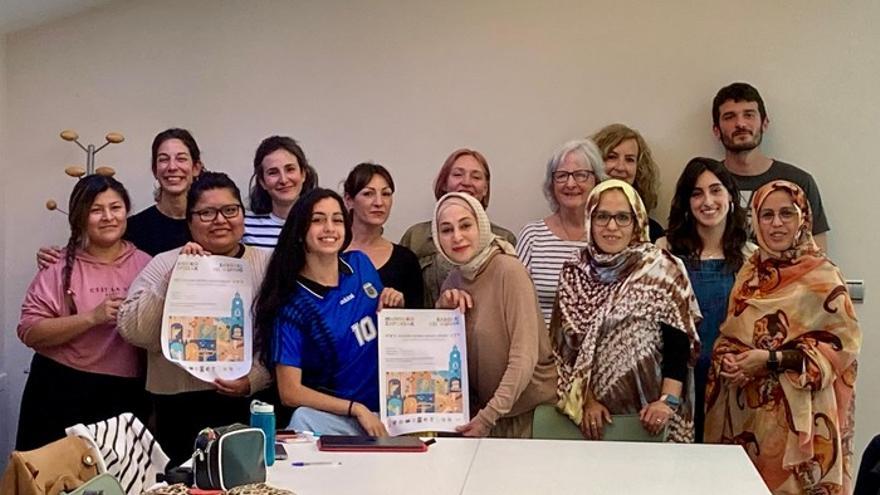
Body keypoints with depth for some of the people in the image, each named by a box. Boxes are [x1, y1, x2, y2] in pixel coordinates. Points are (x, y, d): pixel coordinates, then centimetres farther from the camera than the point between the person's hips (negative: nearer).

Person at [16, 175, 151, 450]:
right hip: (62, 392, -2)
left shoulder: (145, 265, 4)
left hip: (125, 396, 2)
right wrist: (92, 317, -19)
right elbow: (30, 332, -10)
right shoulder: (61, 266, -3)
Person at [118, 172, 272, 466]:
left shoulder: (268, 265, 5)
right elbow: (133, 331, -7)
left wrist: (253, 379, -15)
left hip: (251, 404, 1)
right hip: (181, 407, 0)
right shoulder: (164, 264, 5)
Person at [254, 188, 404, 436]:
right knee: (303, 419, -35)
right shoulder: (291, 305, -8)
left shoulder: (360, 264, 6)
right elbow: (290, 392, -11)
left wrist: (394, 310, 0)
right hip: (337, 417, -4)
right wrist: (357, 409, -19)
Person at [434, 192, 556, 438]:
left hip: (530, 408, -5)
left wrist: (488, 417, -24)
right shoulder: (454, 279, 3)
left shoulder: (509, 271, -17)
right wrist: (443, 308, -8)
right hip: (481, 406, 6)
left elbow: (525, 357, -21)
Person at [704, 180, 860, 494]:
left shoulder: (822, 276, -7)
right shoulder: (749, 273, 9)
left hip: (797, 414, -5)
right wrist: (728, 359, -7)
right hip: (745, 410, 5)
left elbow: (841, 345, -11)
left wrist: (772, 359, -18)